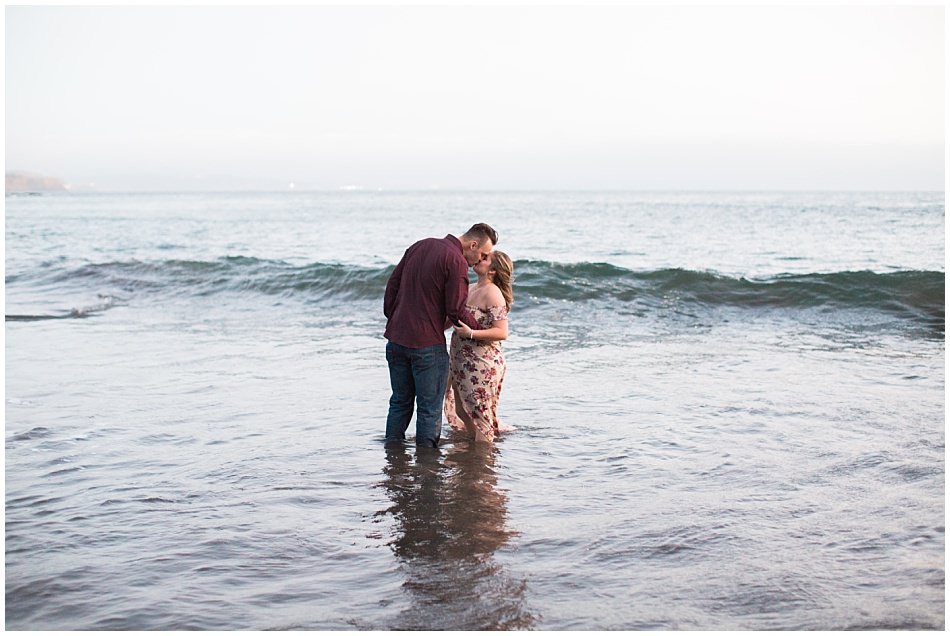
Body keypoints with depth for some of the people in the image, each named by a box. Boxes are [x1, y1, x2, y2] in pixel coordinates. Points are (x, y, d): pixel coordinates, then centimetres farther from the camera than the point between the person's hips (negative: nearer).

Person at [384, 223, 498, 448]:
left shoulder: (420, 246, 11)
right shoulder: (456, 262, -13)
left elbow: (393, 283, 14)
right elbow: (456, 311, -13)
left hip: (395, 339, 7)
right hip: (427, 344, -7)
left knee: (400, 402, 19)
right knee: (429, 407, 4)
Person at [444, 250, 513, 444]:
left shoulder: (493, 293, -15)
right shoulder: (470, 289, 11)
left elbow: (502, 332, -22)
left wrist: (471, 333, -29)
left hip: (482, 364, -9)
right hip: (460, 361, 9)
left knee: (480, 415, -1)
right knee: (461, 410, 18)